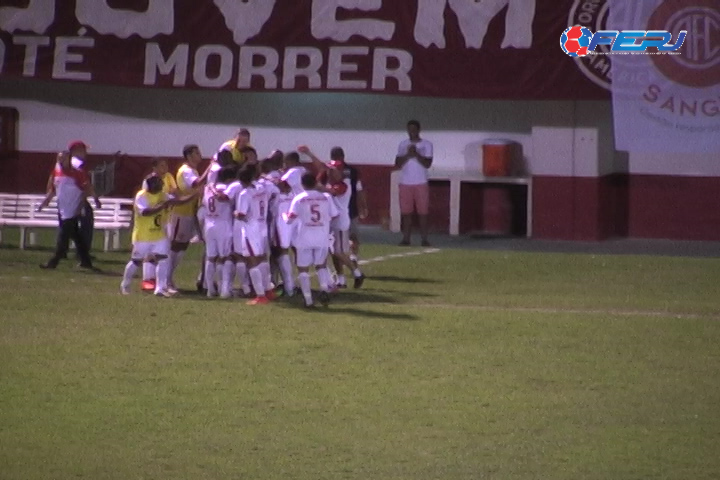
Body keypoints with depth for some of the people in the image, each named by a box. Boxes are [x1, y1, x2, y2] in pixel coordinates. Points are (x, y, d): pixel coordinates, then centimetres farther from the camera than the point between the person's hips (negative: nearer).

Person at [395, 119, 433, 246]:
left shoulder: (426, 145, 2)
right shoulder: (403, 144, 9)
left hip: (421, 183, -2)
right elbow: (397, 164, 2)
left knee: (423, 212, -4)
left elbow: (428, 164, -7)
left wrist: (416, 154, -18)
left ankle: (424, 239, -1)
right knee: (406, 213, 1)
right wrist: (408, 155, -13)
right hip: (405, 183, 2)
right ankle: (406, 238, 5)